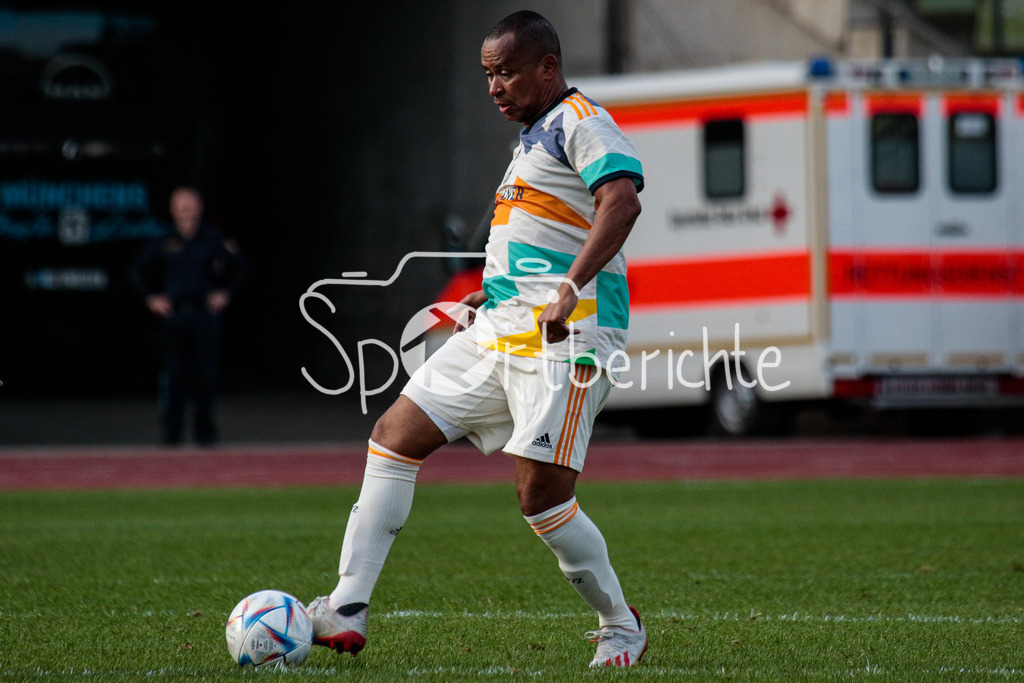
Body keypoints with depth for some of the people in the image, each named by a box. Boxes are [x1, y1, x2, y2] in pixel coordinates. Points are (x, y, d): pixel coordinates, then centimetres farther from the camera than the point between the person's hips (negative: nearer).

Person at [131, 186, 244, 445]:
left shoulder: (213, 241, 4)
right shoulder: (163, 244, 5)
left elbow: (237, 267, 15)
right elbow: (139, 271, 17)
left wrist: (225, 293, 5)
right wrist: (151, 298, 7)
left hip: (205, 315, 0)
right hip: (173, 315, 0)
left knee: (206, 374, -1)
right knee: (174, 376, -3)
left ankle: (204, 428, 8)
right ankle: (171, 431, 1)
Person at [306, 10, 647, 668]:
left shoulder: (581, 122, -8)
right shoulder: (535, 137, 24)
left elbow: (622, 200, -25)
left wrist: (571, 287, -34)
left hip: (566, 336, -10)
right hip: (500, 331, 10)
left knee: (542, 493, -15)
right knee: (395, 436, 3)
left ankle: (622, 628, 6)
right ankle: (347, 611, 1)